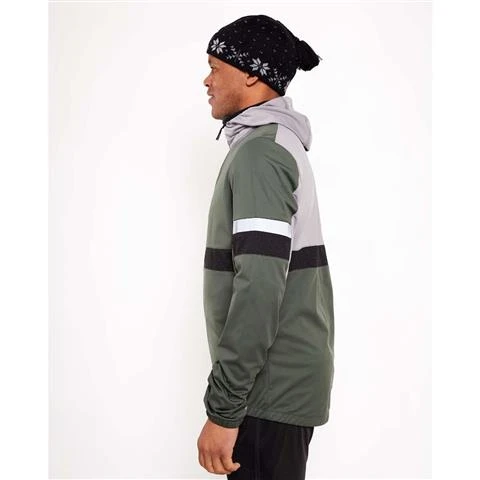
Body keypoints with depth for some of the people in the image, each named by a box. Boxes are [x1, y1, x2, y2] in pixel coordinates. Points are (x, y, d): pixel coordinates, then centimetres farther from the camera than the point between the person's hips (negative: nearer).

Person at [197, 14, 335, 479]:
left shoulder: (259, 150, -17)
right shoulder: (282, 143, 14)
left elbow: (259, 286, -27)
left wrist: (223, 407, -23)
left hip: (271, 389, -9)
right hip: (285, 380, 9)